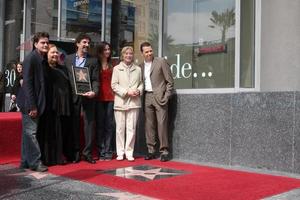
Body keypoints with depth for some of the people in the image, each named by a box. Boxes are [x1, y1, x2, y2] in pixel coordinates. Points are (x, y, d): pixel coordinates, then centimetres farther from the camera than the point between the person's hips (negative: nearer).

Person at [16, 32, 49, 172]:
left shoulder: (43, 59, 10)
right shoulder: (31, 59, -13)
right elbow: (27, 83, -18)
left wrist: (37, 105, 7)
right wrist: (32, 106, -20)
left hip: (37, 102, 8)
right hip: (29, 102, -8)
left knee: (28, 132, 13)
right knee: (30, 132, -3)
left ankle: (25, 162, 21)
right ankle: (35, 162, 3)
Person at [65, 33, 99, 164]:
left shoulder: (93, 61, 7)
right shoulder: (68, 59, 9)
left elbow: (95, 80, 1)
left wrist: (94, 92, -17)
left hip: (87, 95, 0)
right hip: (73, 96, 1)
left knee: (89, 123, 0)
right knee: (74, 124, 5)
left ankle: (87, 152, 7)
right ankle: (75, 153, 14)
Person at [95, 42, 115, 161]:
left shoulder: (112, 66, 13)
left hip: (110, 98, 2)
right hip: (99, 98, -2)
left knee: (109, 125, 1)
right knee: (100, 124, 0)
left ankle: (108, 152, 6)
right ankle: (101, 152, 4)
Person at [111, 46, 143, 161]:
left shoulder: (138, 69, 14)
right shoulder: (117, 68, 8)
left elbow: (141, 83, 15)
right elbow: (114, 85, 0)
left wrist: (138, 91, -7)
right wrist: (126, 92, -10)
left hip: (134, 102, 1)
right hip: (120, 102, -1)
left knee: (131, 128, 0)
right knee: (120, 128, 2)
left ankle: (129, 152, 7)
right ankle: (120, 152, 9)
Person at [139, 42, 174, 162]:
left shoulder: (161, 62, -1)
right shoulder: (141, 66, 13)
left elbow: (170, 81, -2)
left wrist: (166, 97, -8)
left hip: (159, 97, -4)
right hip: (147, 98, 5)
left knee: (162, 124, -7)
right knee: (149, 125, 5)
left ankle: (164, 151, 0)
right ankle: (151, 150, 12)